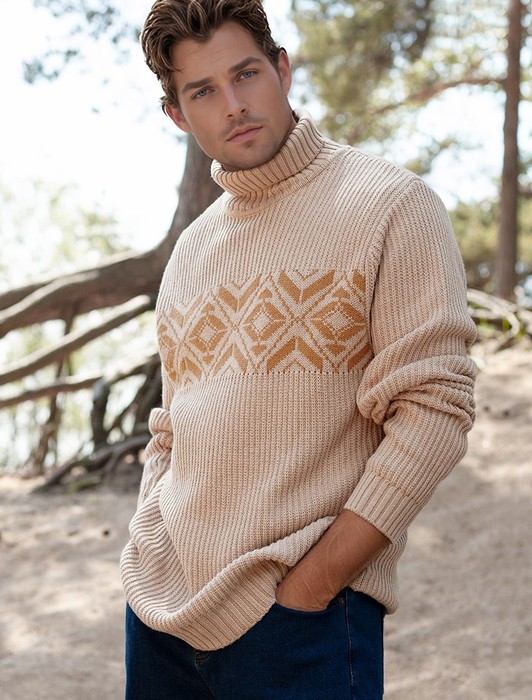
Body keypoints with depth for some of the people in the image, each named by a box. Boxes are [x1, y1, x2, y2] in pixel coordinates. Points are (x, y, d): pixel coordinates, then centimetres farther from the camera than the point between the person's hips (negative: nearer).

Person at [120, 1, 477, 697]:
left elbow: (433, 411, -14)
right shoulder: (192, 247, 12)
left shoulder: (391, 206, -7)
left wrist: (309, 588, -16)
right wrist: (148, 557, 5)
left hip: (298, 615, -6)